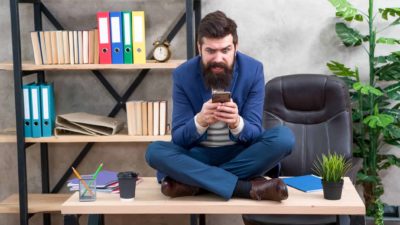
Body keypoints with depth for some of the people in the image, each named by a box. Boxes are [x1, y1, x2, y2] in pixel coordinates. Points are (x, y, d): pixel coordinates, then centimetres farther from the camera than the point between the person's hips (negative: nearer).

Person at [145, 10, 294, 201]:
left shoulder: (253, 70, -11)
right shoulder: (183, 75, -11)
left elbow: (254, 133, -12)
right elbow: (179, 138, -13)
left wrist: (237, 123, -37)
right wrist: (200, 121, -36)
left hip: (241, 153, 0)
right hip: (199, 154, 0)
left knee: (284, 137, -27)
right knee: (155, 151, -28)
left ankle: (192, 181, -26)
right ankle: (248, 188, -32)